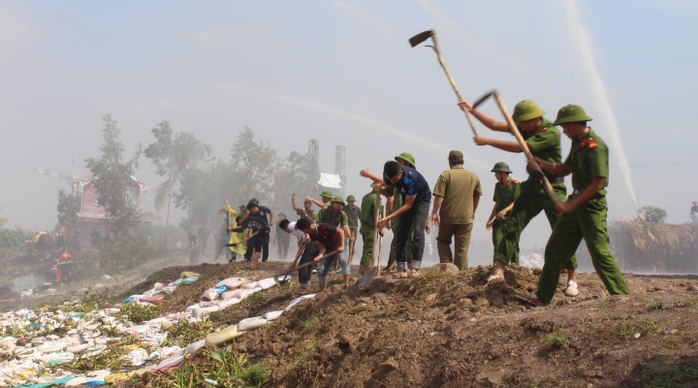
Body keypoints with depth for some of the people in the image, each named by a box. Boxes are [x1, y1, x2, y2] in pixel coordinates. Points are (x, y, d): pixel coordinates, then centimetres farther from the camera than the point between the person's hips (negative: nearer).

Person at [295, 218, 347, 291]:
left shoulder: (323, 227, -28)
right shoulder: (312, 235, -7)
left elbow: (340, 231, -26)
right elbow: (322, 247, -9)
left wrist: (342, 246, -33)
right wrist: (320, 256, -29)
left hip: (337, 248, -6)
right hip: (328, 250, 7)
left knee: (343, 261, -31)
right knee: (321, 270, 2)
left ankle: (346, 285, -29)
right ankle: (322, 290, 15)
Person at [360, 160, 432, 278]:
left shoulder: (411, 179, -37)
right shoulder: (389, 175, -19)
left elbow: (408, 205, -30)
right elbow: (389, 193, -2)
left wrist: (388, 217, -32)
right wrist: (380, 189, -25)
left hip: (422, 201, -6)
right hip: (407, 200, 6)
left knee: (418, 231, -22)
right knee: (401, 234, -1)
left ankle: (415, 269, -24)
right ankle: (401, 270, 0)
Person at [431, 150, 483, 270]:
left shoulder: (446, 175, -7)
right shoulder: (474, 177, 6)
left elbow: (439, 197, -13)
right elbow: (477, 197, 17)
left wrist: (434, 213, -6)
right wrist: (472, 213, 30)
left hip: (447, 217, -2)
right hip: (466, 218, 2)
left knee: (443, 242, 17)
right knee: (462, 249, 6)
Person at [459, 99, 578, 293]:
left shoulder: (552, 132, -20)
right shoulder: (525, 128, 3)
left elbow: (519, 147, -25)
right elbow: (495, 125, 8)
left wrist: (487, 141, -20)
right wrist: (472, 110, 1)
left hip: (552, 187, -6)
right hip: (532, 185, 6)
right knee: (512, 225, -6)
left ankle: (572, 279, 2)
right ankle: (499, 270, -7)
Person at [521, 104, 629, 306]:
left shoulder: (595, 145, -18)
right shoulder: (577, 143, 11)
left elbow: (598, 183, -22)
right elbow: (565, 169, 16)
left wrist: (570, 205, -19)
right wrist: (543, 164, -1)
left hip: (592, 205, -9)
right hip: (576, 203, 9)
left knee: (600, 253, -8)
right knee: (555, 249, 9)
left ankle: (622, 296, 3)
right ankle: (542, 296, 15)